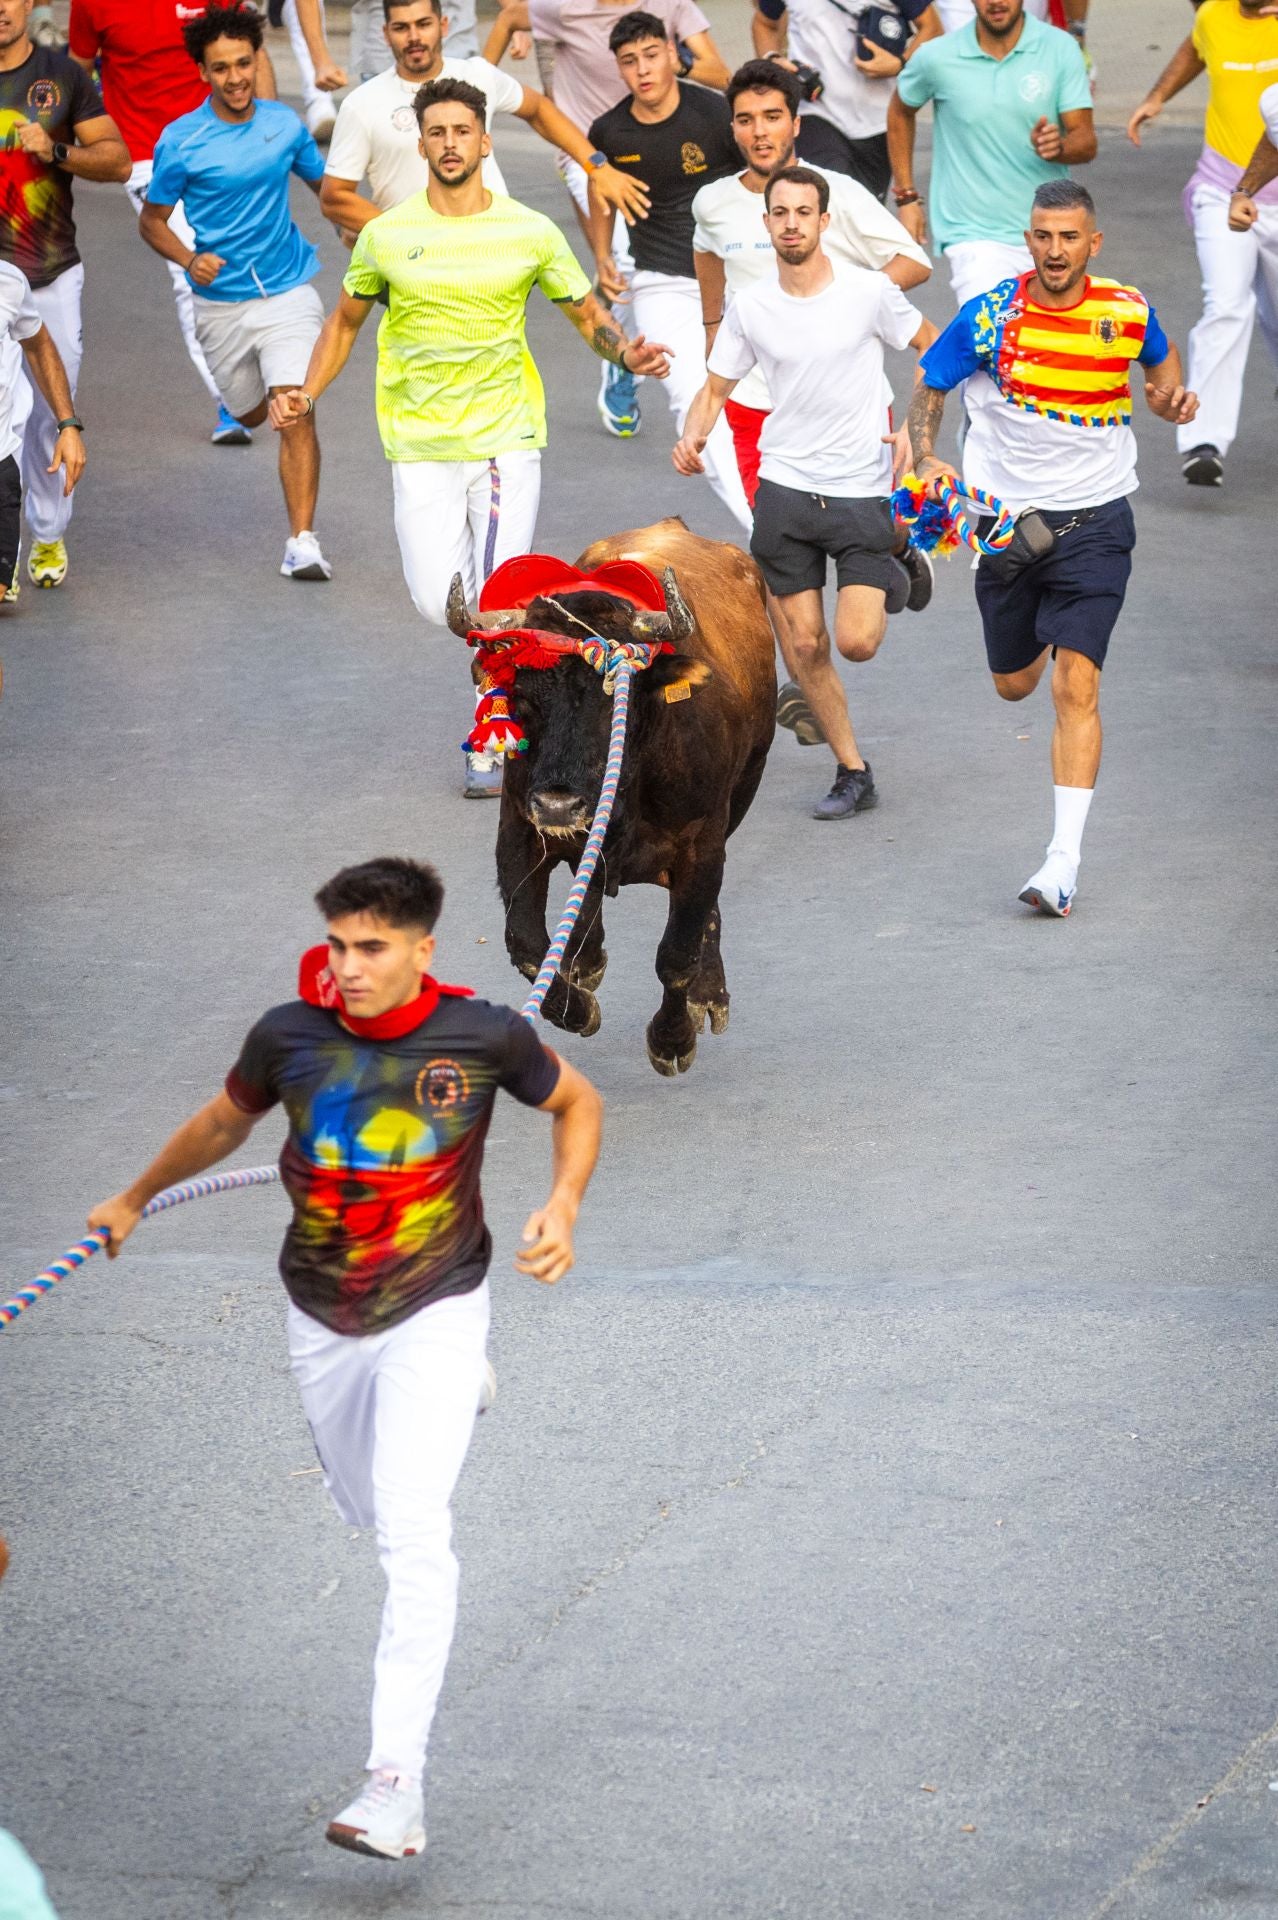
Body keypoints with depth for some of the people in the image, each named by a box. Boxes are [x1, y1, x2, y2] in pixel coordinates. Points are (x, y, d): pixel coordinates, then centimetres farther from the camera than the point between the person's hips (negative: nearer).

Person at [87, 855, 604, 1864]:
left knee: (414, 1531, -19)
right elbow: (225, 1121, 11)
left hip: (436, 1311, -4)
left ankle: (398, 1783, -23)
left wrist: (563, 1206, -13)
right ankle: (458, 1398, 58)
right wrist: (136, 1199, 24)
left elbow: (578, 1103, 4)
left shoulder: (484, 1036, -16)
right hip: (323, 1321, 4)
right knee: (367, 1507, 21)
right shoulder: (290, 1036, -11)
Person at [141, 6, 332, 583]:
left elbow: (323, 183, 17)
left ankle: (302, 541, -17)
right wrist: (190, 260, -18)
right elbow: (152, 220, 0)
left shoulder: (284, 123, 0)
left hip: (287, 294, 0)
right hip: (220, 303, 0)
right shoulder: (181, 141, -9)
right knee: (252, 415, 15)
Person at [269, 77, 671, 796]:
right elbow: (346, 321, 15)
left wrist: (629, 352, -11)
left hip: (507, 436, -1)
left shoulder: (530, 232, 0)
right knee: (440, 602, -6)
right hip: (421, 446, 1)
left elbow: (588, 313, 10)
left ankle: (491, 744, 9)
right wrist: (307, 396, 1)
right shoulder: (386, 237, 1)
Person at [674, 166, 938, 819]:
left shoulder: (869, 292, -8)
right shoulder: (750, 307, -1)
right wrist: (692, 437, -12)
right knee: (806, 645, 1)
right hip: (785, 488, 2)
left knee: (856, 641, -11)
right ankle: (852, 772, 18)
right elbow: (715, 390, 9)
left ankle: (890, 578, 24)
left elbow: (933, 348, 7)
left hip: (863, 489, -2)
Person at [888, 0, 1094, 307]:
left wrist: (1058, 147, -28)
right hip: (975, 237, -2)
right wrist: (906, 197, 13)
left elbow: (1087, 143, -5)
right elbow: (900, 111, 16)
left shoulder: (1061, 48, -4)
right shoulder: (936, 58, -5)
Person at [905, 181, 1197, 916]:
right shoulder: (990, 316, -11)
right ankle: (1049, 635, 58)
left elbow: (1161, 354, 18)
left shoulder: (1127, 310, -6)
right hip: (1007, 515, 2)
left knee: (1075, 686, -14)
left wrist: (1172, 395, -3)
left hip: (1095, 521, -2)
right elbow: (930, 384, 3)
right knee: (1015, 685, 17)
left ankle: (1065, 859, -16)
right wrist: (925, 457, -14)